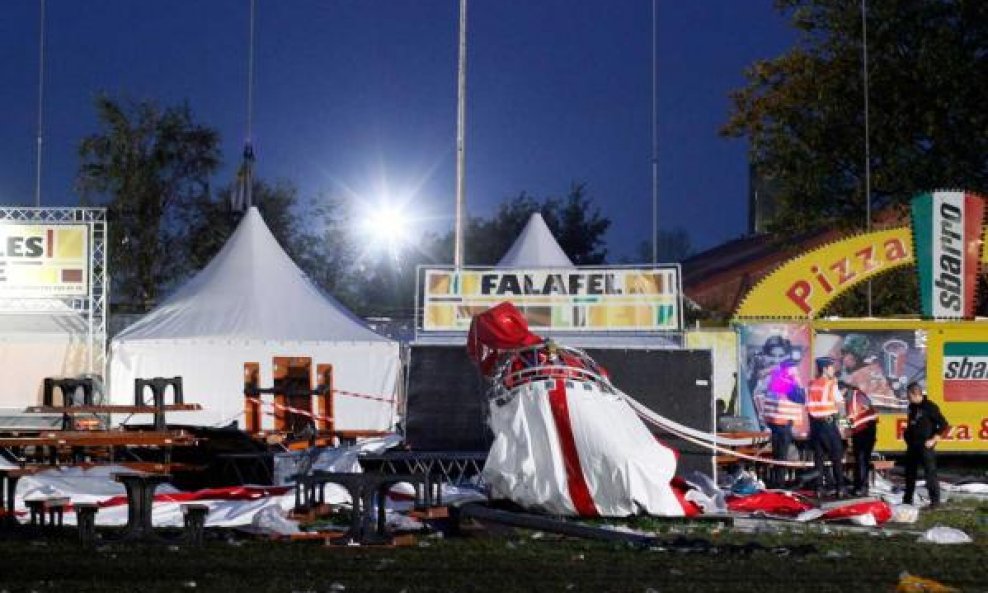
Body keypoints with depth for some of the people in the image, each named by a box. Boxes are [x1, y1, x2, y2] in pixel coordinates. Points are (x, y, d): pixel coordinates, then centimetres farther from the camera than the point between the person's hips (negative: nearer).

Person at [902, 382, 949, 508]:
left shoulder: (929, 407, -13)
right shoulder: (912, 406, 10)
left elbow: (943, 424, -14)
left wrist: (933, 440, -15)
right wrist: (907, 435, 14)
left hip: (925, 446, -8)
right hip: (912, 446, 8)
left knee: (930, 473, -6)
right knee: (910, 473, 13)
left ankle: (935, 500, -2)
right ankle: (907, 499, 21)